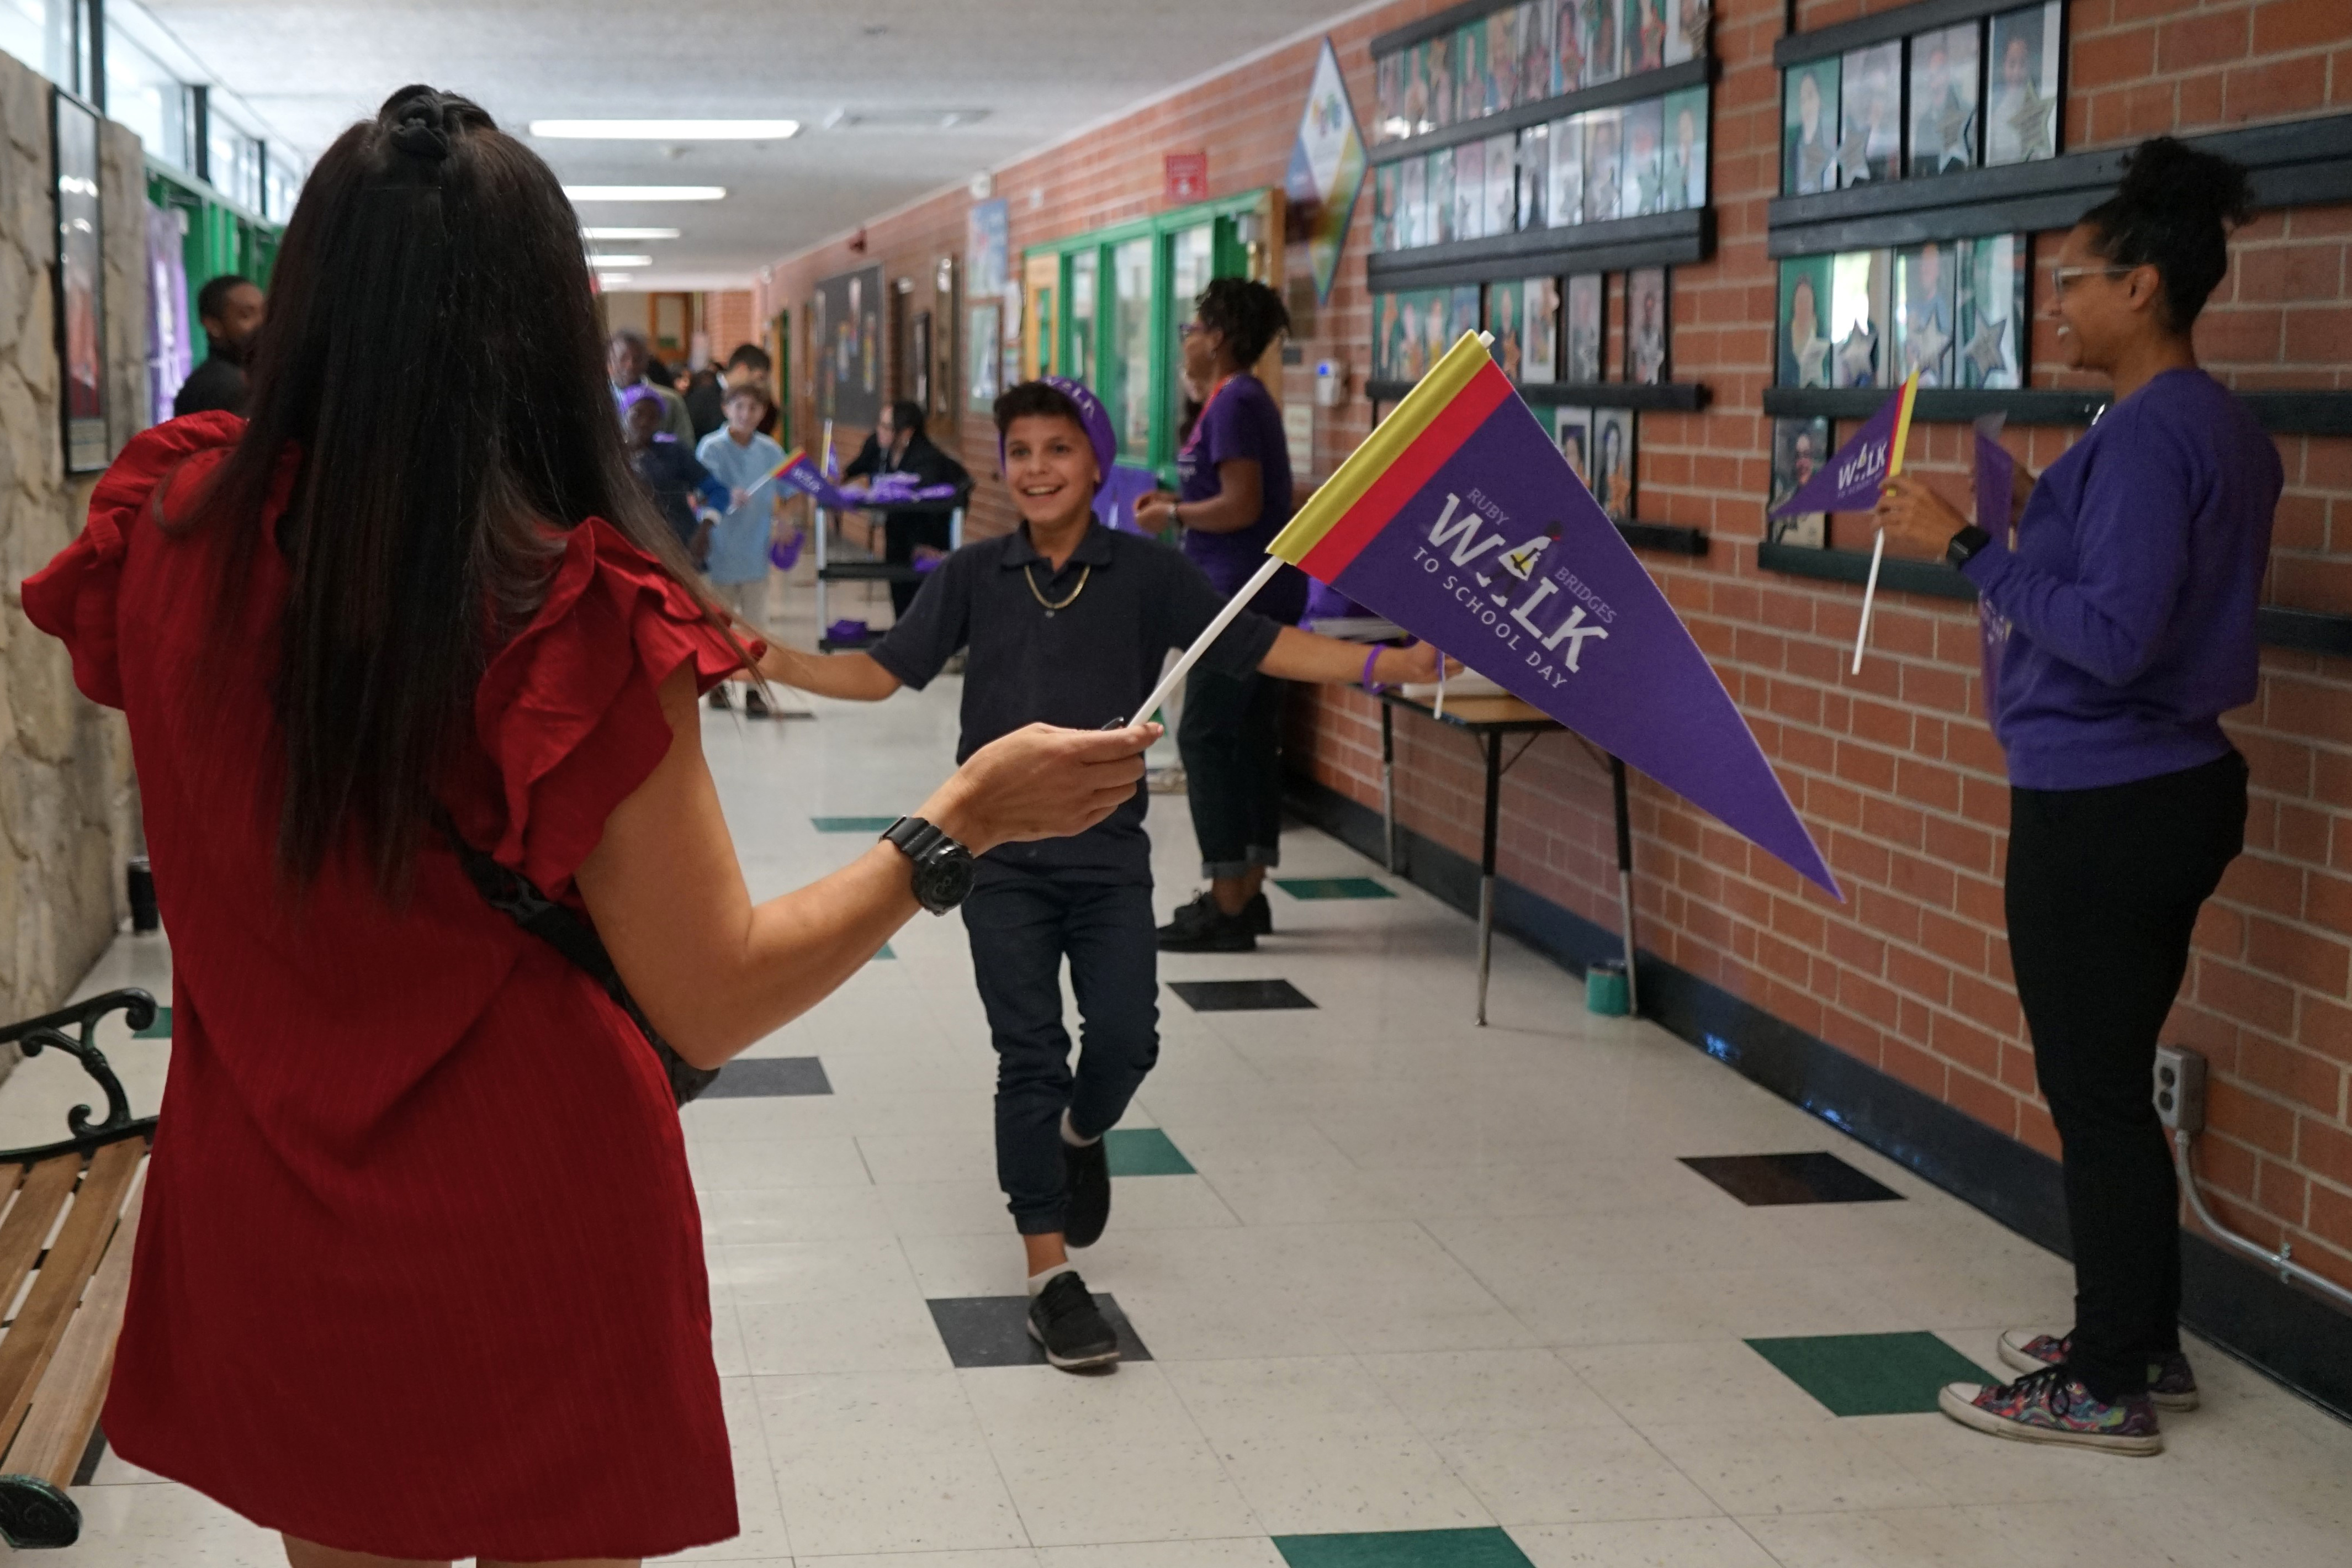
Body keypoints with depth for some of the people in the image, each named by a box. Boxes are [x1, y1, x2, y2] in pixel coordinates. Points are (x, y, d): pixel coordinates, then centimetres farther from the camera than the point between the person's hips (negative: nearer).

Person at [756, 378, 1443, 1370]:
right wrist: (780, 664, -15)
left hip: (1108, 852, 0)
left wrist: (1387, 666, -14)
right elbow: (884, 670, 1)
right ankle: (1049, 1277, 7)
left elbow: (1262, 647, -4)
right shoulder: (974, 577, 3)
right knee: (1030, 1058, -1)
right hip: (1001, 852, 0)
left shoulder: (1146, 575, 0)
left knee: (1126, 1038, -7)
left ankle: (1082, 1136, 31)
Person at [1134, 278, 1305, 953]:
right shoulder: (1245, 398, 16)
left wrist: (1173, 515, -9)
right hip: (1259, 593, 10)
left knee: (1207, 739, -8)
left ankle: (1227, 909, -7)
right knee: (1250, 740, 12)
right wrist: (1179, 501, 12)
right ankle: (1247, 895, 17)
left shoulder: (1233, 403, -15)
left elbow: (1242, 505, -22)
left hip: (1240, 594, -10)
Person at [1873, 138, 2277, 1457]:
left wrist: (1971, 547, -19)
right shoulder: (2229, 432, 11)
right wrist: (2026, 544, 17)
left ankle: (2109, 1387, 9)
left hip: (2102, 806, -10)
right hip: (2178, 788, 10)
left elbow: (2111, 640, -24)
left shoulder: (2146, 436, -19)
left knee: (2092, 1092, 0)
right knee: (2115, 1081, 18)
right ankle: (2145, 1344, 29)